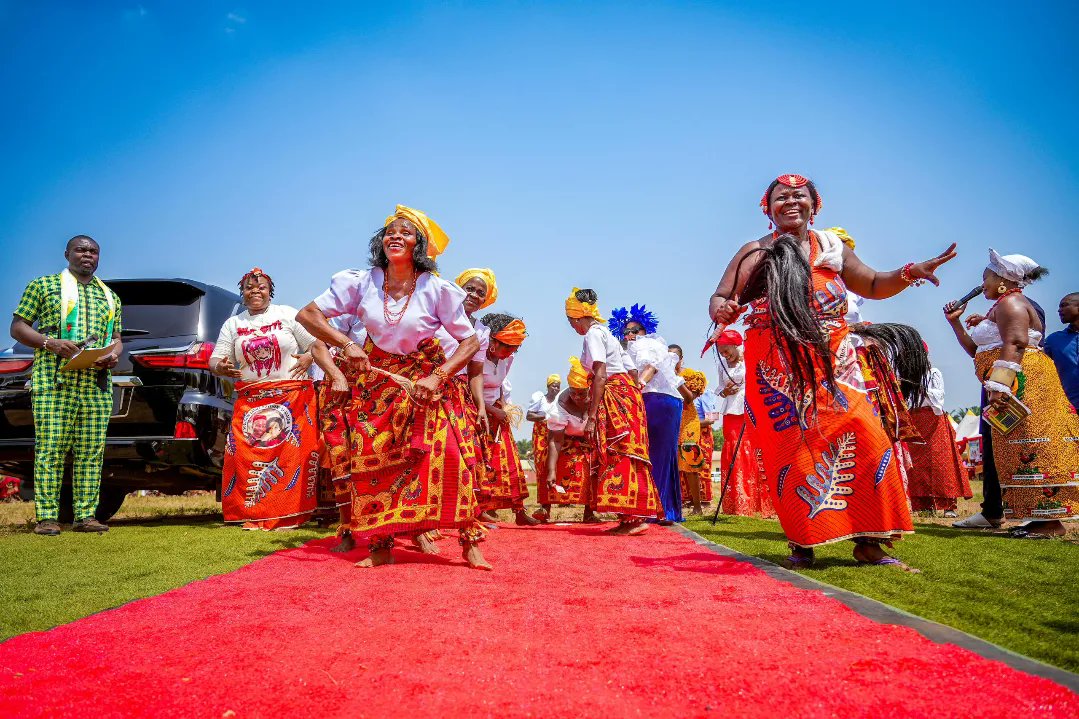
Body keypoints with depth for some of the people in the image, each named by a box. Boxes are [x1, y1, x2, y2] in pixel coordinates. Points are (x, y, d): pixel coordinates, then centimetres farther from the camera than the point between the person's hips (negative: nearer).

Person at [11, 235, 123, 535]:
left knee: (91, 453, 1)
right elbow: (17, 327, 6)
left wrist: (114, 355, -1)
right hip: (53, 382, -3)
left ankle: (85, 516, 6)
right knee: (50, 449, -6)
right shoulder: (43, 285, 11)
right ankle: (46, 518, -2)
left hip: (97, 385, 4)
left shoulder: (110, 297, 22)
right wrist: (51, 343, -11)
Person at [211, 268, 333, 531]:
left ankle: (289, 514, 1)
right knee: (247, 456, -7)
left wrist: (336, 374, -14)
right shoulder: (233, 324, 15)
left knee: (292, 455, -6)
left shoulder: (287, 315, 8)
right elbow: (215, 361, 12)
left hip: (293, 399, -2)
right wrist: (222, 368, -12)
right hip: (250, 403, 3)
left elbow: (316, 344, 2)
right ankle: (255, 515, 3)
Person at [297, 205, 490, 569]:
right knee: (372, 459, -4)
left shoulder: (437, 289, -13)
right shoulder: (361, 282, -9)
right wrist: (346, 344, -23)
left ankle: (470, 543, -5)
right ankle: (381, 548, 8)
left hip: (428, 381, -2)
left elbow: (470, 341, -9)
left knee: (449, 453, -16)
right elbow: (307, 314, -9)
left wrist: (437, 376, -22)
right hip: (378, 380, 2)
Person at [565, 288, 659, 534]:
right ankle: (631, 518, 10)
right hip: (623, 392, 10)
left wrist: (592, 416, -18)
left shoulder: (593, 334, -9)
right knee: (620, 456, 8)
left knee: (619, 456, -10)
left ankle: (635, 518, -12)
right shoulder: (602, 331, 19)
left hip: (616, 395, -10)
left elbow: (600, 376, -18)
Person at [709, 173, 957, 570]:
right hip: (778, 373, -3)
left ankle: (868, 541, -3)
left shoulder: (833, 248, 13)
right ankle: (802, 545, 5)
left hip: (832, 368, 3)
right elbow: (719, 298, -1)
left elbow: (873, 285, 22)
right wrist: (722, 311, -26)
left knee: (865, 439, -11)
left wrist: (909, 273, 3)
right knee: (793, 452, -7)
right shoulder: (756, 253, 4)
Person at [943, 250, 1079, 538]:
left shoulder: (1010, 302, -5)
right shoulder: (1003, 307, 27)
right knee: (1022, 450, 7)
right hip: (1015, 388, 11)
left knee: (1032, 449, -13)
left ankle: (1051, 521, -13)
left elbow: (1015, 344, -21)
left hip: (1023, 382, -11)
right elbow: (978, 352, 28)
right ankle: (1043, 518, 8)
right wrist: (955, 322, 24)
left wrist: (999, 386, -29)